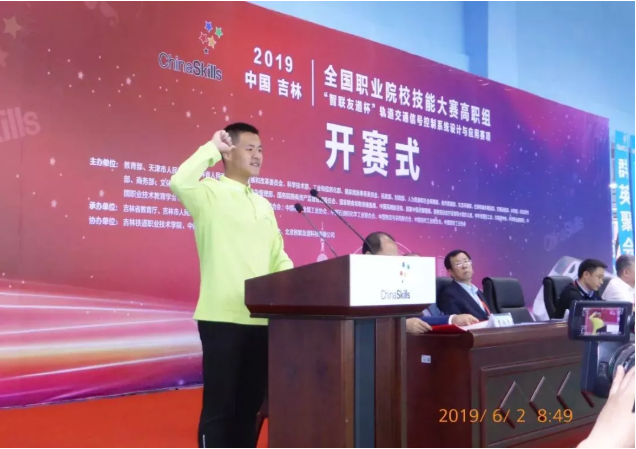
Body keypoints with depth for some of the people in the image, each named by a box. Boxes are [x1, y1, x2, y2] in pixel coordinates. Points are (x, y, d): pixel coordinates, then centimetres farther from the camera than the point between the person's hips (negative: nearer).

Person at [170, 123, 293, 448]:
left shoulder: (263, 205, 17)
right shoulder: (210, 193, -3)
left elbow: (278, 258, 19)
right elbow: (179, 183, -25)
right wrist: (211, 148, -12)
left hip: (260, 318, 7)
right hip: (222, 317, -6)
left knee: (249, 404, 14)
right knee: (219, 406, 1)